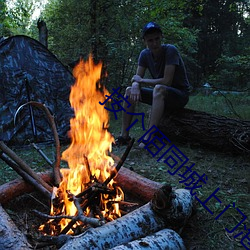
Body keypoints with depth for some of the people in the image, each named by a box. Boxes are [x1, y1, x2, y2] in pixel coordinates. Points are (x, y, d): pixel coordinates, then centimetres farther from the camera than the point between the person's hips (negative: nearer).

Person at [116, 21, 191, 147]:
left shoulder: (170, 50, -20)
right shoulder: (145, 54, -2)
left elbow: (166, 81, -27)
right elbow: (137, 78, -2)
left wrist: (142, 80, -16)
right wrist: (135, 86, -27)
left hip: (181, 94, -6)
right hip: (161, 95, 7)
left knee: (159, 88, -37)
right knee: (129, 91, -6)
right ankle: (124, 135, -8)